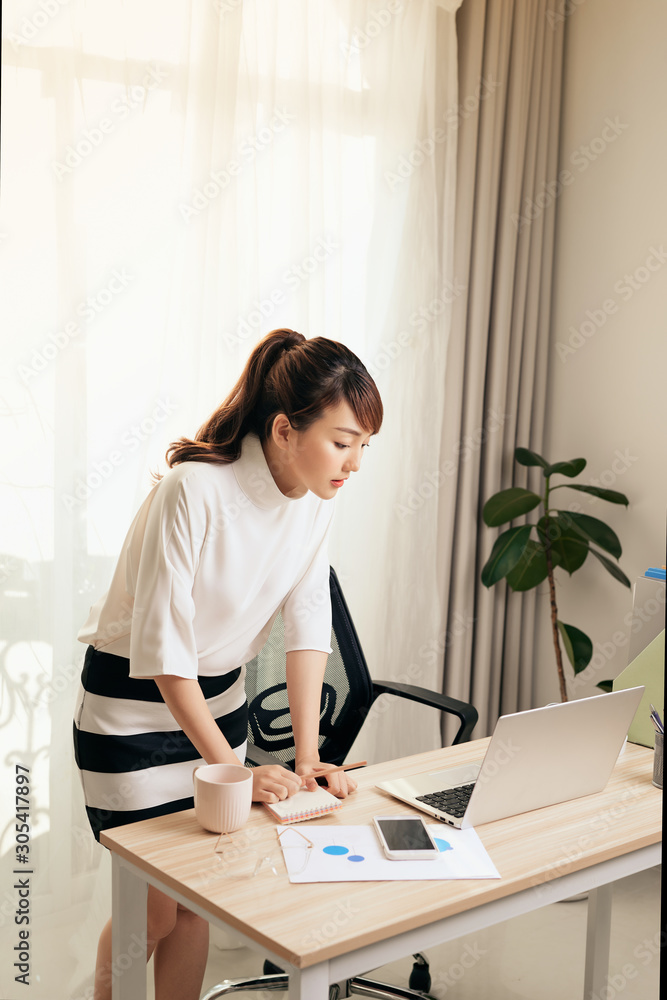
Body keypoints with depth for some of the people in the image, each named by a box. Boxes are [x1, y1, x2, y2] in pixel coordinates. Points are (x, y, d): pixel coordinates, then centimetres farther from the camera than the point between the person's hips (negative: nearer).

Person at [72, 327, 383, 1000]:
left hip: (220, 697, 6)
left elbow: (307, 622, -6)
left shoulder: (319, 493, -10)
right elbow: (162, 649, -26)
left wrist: (307, 756, -11)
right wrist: (231, 770, -24)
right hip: (134, 703, -5)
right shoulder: (194, 490, -30)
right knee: (153, 909, 6)